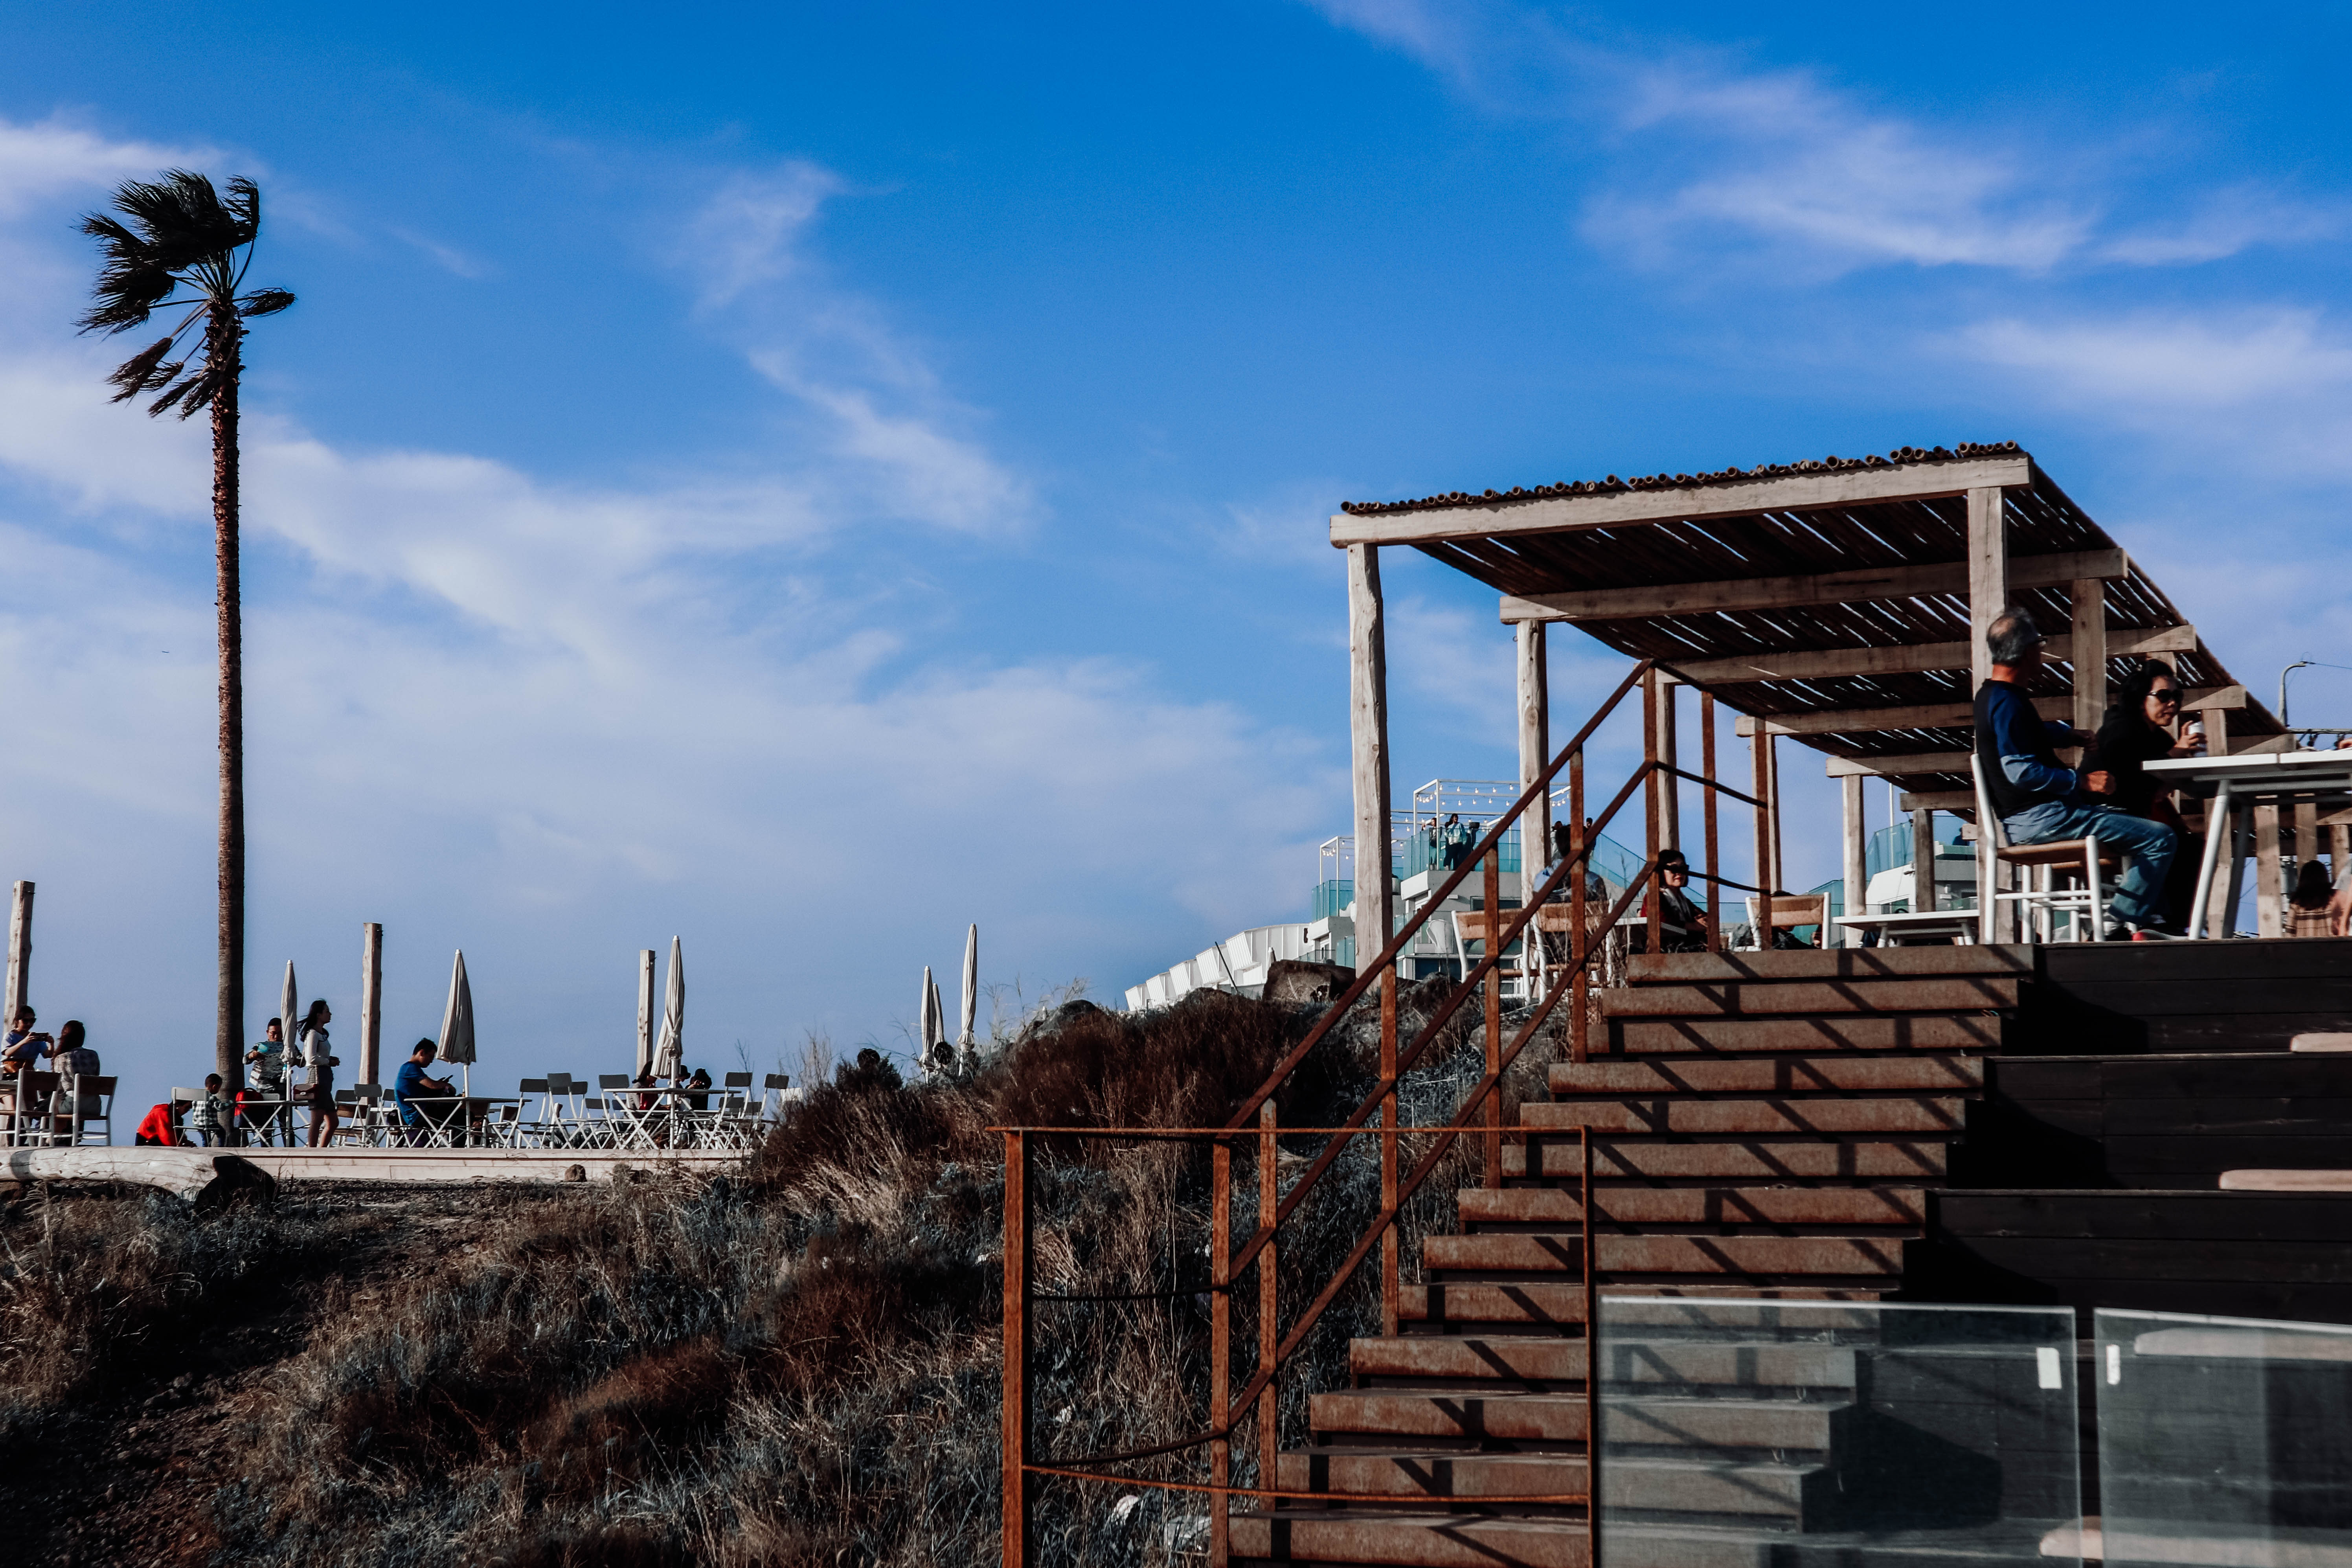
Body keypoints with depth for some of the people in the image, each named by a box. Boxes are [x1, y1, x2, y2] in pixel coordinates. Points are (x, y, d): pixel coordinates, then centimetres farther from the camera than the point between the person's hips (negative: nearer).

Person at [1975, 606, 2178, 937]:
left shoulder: (1991, 696, 15)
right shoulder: (2007, 703, -18)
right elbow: (2020, 770, -25)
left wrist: (2067, 734, 35)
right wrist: (2082, 781, -21)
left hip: (2031, 815, 11)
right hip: (2040, 819, -11)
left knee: (2140, 825, 28)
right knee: (2161, 838, -15)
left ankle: (2152, 916, 21)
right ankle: (2120, 922, -6)